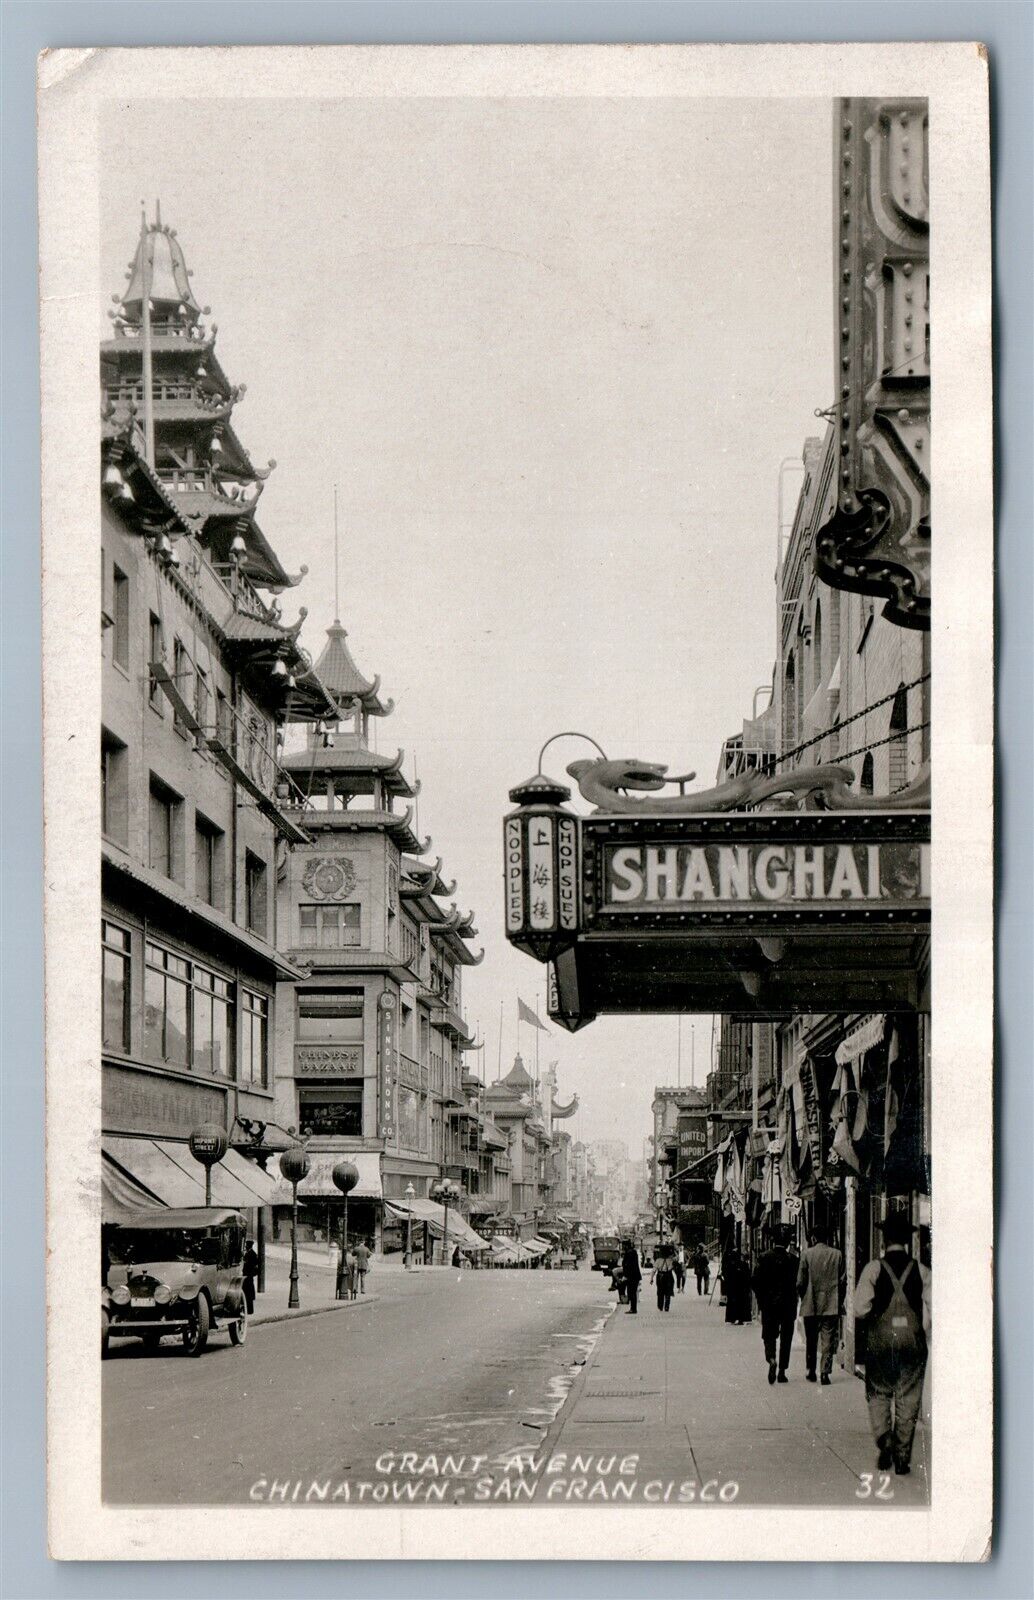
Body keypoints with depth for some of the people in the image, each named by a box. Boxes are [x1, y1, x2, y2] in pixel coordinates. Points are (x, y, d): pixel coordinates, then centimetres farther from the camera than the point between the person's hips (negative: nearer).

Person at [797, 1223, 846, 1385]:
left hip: (811, 1305, 0)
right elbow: (842, 1281, 0)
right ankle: (825, 1372, -6)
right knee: (828, 1341, 1)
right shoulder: (837, 1255, -1)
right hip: (831, 1305, 0)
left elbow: (800, 1282, -4)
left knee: (811, 1341, 13)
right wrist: (840, 1301, 12)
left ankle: (811, 1372, 20)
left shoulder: (807, 1254, -4)